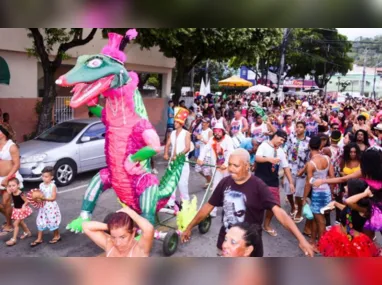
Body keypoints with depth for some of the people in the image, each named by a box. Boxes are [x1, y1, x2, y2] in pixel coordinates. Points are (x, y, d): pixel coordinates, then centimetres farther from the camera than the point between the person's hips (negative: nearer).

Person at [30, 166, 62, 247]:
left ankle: (57, 236, 25)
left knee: (53, 222, 5)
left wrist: (44, 198, -25)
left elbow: (53, 198, -17)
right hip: (43, 207, 6)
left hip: (51, 207, -6)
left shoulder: (53, 186, -14)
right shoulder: (41, 185, 3)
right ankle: (39, 239, 17)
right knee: (40, 222, 7)